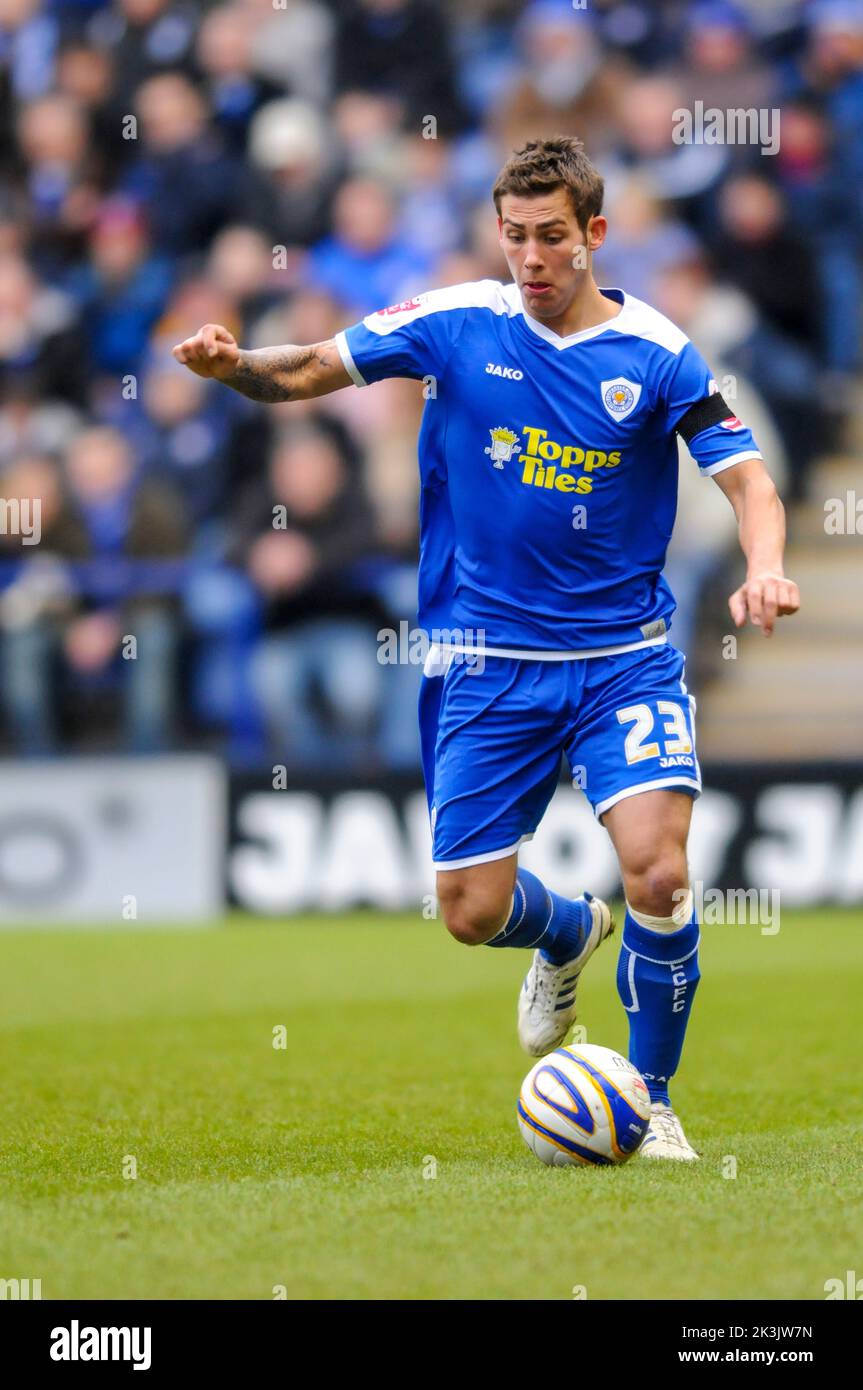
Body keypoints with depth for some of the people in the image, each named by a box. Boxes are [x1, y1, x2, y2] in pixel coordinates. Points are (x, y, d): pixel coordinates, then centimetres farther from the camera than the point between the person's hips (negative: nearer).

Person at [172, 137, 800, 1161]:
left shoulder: (657, 356, -5)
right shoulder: (455, 325, -2)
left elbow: (746, 478, -9)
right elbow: (311, 370, 5)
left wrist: (764, 567, -30)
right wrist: (233, 366, -17)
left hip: (624, 656, -1)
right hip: (488, 660, 2)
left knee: (657, 873, -20)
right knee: (473, 912, 1)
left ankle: (650, 1103, 2)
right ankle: (568, 934, 40)